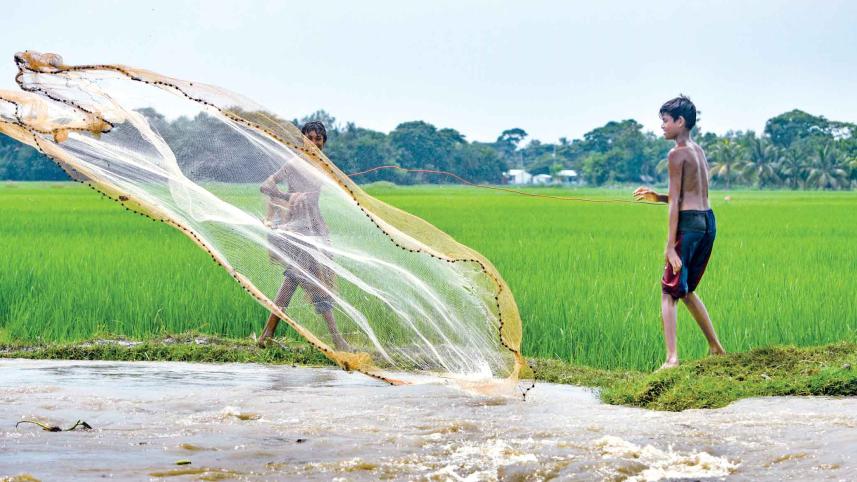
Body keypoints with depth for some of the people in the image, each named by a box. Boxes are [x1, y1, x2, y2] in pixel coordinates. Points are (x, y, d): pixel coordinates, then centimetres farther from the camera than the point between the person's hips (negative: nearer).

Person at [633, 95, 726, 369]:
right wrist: (657, 197, 17)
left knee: (669, 292, -6)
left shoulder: (677, 154, -9)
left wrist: (670, 246, -15)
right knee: (686, 290, 21)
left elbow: (675, 203, -13)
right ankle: (716, 348, 25)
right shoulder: (699, 151, 17)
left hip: (689, 224, -9)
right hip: (708, 222, 9)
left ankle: (672, 358, -17)